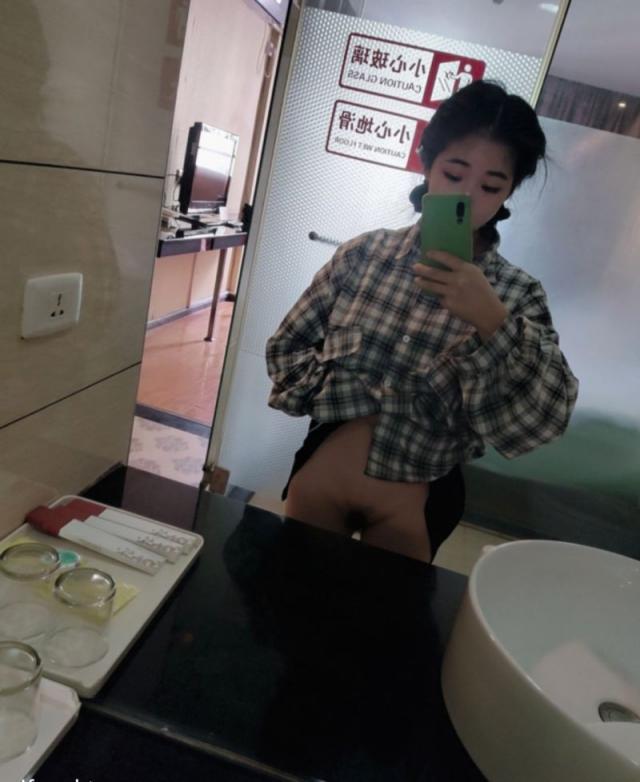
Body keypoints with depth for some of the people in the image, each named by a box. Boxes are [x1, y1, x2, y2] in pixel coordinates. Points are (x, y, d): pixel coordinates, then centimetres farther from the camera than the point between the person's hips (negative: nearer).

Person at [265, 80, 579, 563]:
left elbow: (544, 421, -20)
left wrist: (493, 321, -33)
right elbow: (285, 350, -1)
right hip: (323, 471, 2)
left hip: (416, 501, -1)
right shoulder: (364, 253, -7)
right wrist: (353, 406, -15)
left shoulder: (516, 294, -10)